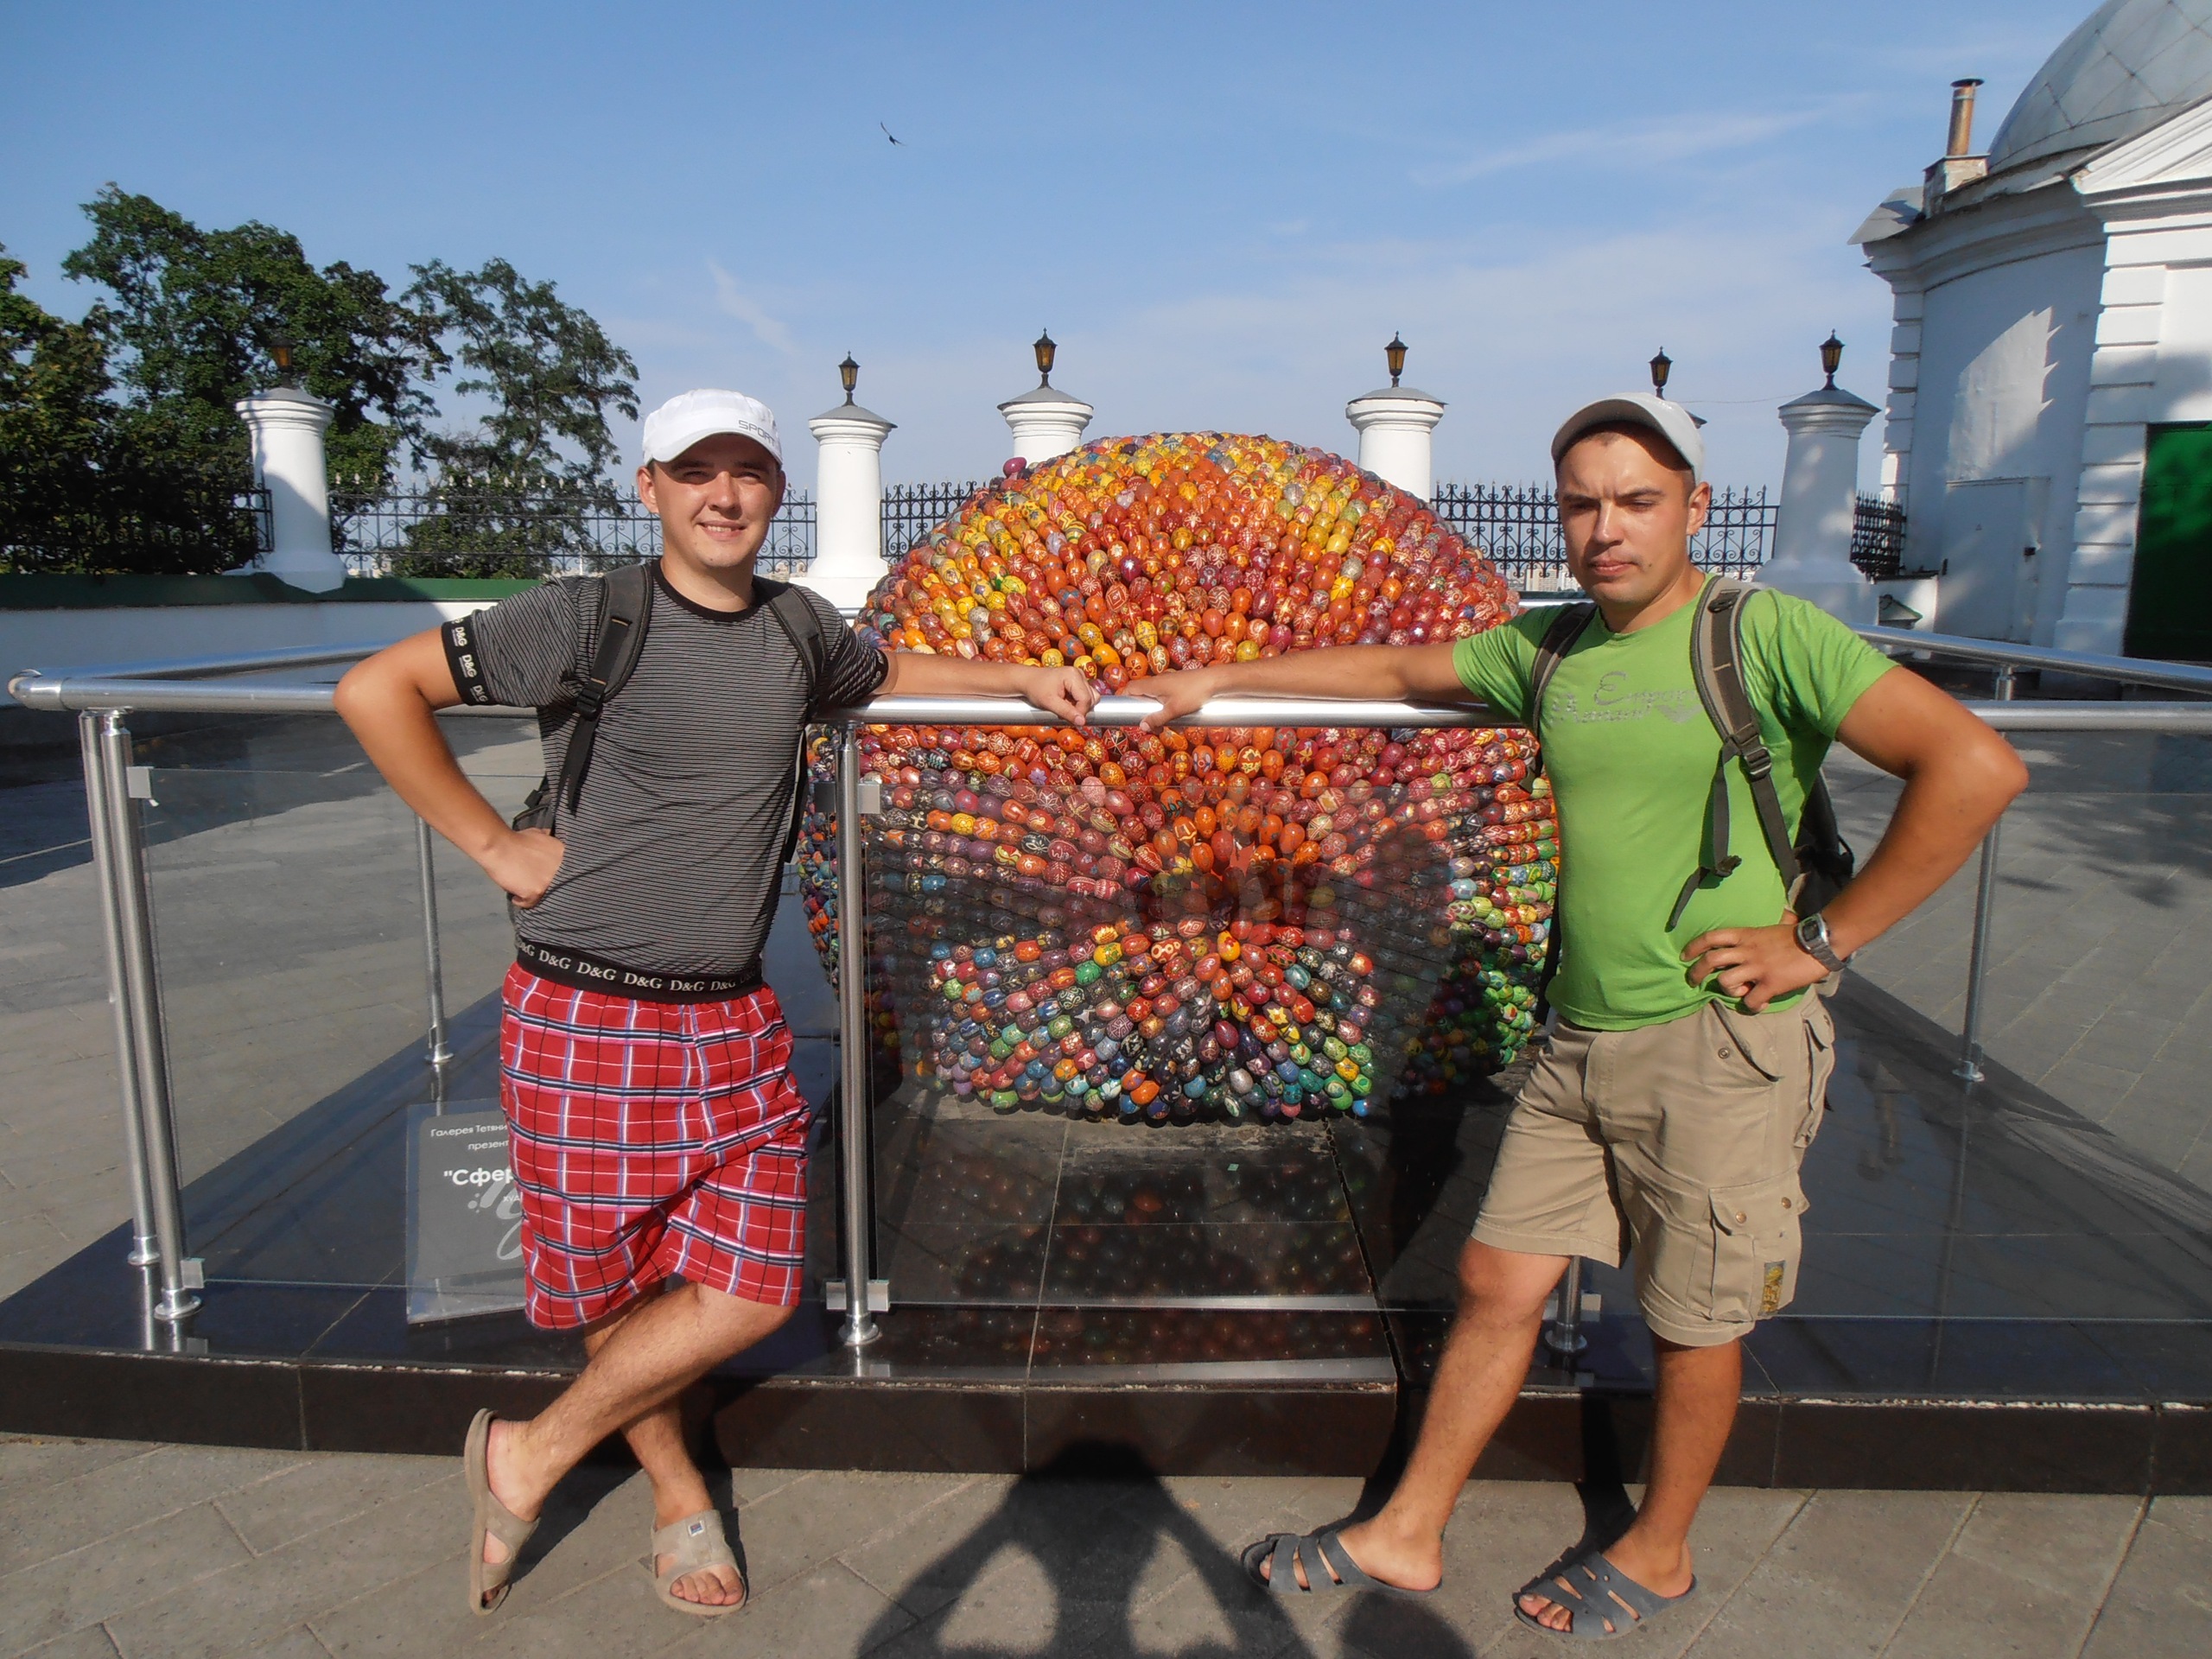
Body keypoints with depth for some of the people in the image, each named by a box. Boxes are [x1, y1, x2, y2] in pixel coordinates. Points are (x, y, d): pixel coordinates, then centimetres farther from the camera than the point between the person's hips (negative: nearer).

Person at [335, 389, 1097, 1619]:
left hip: (734, 1022, 5)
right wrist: (493, 843, -9)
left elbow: (888, 673, 29)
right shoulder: (589, 618, -8)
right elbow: (377, 690, -9)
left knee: (751, 1291, 2)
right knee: (612, 1287, 9)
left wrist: (1024, 677, 19)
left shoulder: (799, 630, 8)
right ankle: (679, 1496, 37)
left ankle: (534, 1459, 26)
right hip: (588, 1021, -4)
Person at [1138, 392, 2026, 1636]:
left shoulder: (1768, 634, -11)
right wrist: (1224, 678, 21)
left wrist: (1820, 941, -16)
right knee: (1498, 1282, 11)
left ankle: (1659, 1552, 36)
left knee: (1694, 1322, 11)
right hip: (1582, 1039, 6)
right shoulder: (1550, 651, 7)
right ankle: (1406, 1535, 27)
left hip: (1719, 1042, -5)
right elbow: (1395, 669, 20)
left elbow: (1976, 766, -17)